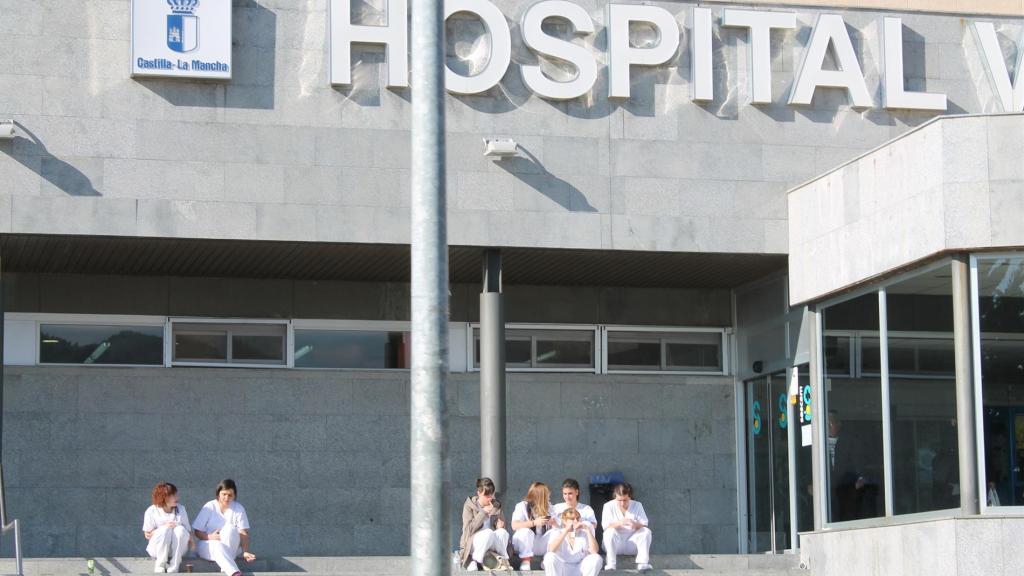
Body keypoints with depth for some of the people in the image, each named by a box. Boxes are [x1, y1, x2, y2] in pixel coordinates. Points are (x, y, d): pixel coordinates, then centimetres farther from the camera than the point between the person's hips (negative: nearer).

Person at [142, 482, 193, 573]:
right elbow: (147, 535, -6)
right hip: (157, 548, -3)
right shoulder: (151, 511, -5)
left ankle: (173, 568, -27)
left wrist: (190, 540, -15)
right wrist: (164, 528, -20)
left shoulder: (181, 509, 5)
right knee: (165, 530, -33)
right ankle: (160, 566, -23)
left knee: (180, 529, -29)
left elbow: (188, 529, 6)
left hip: (178, 548, 3)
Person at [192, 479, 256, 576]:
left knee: (230, 528, -30)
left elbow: (243, 533, -9)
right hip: (208, 545, -1)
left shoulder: (238, 509, 0)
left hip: (230, 547, 1)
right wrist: (210, 537, -23)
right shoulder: (209, 507, -1)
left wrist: (245, 551, -27)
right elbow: (197, 531, -1)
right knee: (218, 545, -36)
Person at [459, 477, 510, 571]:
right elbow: (468, 529, -14)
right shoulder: (469, 505, -3)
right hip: (473, 541, -3)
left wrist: (500, 526, -10)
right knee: (488, 533, -37)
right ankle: (474, 562, -21)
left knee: (502, 532, -30)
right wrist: (483, 512, -18)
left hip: (493, 543, 3)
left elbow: (501, 525, 16)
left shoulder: (496, 505, 11)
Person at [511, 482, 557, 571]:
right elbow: (514, 525, -25)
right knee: (525, 531, -33)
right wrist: (534, 523, -33)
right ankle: (525, 563, -26)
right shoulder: (522, 506, -10)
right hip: (523, 545, -4)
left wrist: (554, 523, -24)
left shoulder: (548, 507, 7)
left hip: (541, 545, 4)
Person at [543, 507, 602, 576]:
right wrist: (566, 531, -27)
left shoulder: (583, 534, 0)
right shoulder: (558, 533, -3)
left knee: (596, 558, -23)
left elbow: (594, 551, -17)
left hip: (580, 570, 2)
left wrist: (587, 530, -20)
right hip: (561, 570, -2)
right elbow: (551, 549, -25)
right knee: (549, 556, -30)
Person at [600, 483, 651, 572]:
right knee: (610, 532, -33)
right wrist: (619, 523, -34)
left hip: (632, 543, 2)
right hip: (614, 543, -2)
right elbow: (605, 525, -15)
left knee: (646, 532, -23)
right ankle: (610, 564, -37)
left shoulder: (637, 505, 4)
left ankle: (643, 563, -29)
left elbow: (644, 524, -5)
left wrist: (636, 525, -30)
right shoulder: (608, 506, -2)